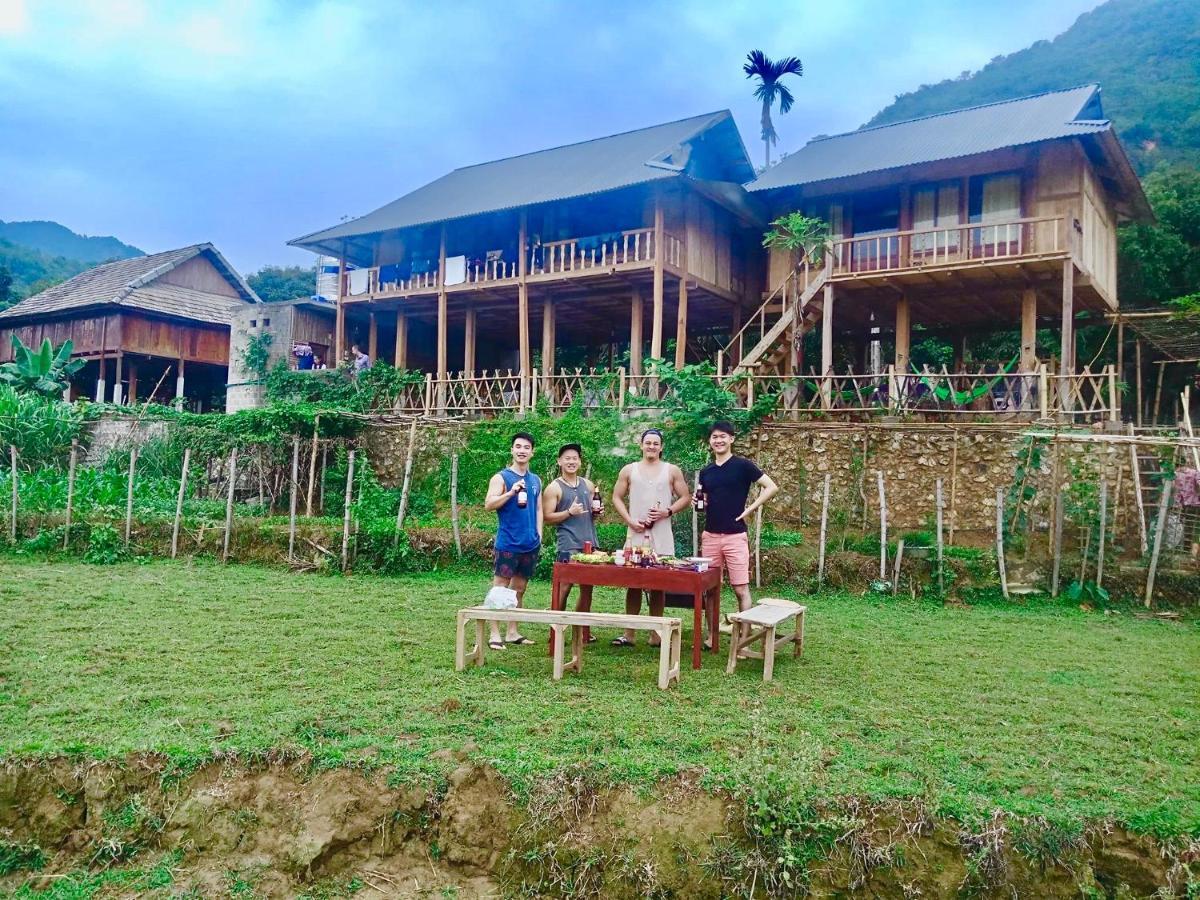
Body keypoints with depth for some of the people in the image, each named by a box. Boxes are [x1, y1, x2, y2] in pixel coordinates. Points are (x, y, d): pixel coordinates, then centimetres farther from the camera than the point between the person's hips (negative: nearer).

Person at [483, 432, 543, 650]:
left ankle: (512, 633, 20)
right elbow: (489, 505, -12)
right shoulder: (501, 477, -3)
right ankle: (495, 635, 1)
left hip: (530, 544, 6)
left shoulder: (536, 480, 13)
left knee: (519, 589, 12)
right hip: (507, 543, -6)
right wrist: (510, 492, -23)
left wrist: (539, 535, 8)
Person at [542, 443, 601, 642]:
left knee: (587, 589, 8)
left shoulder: (588, 485, 16)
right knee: (564, 588, -6)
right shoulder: (554, 488, 0)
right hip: (568, 545, -5)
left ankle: (584, 631, 17)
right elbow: (547, 517, -5)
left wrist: (597, 513, 3)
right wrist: (569, 512, -17)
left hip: (590, 542, 6)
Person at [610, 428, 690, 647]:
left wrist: (668, 511, -9)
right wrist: (629, 520, -4)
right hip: (635, 533, 1)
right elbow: (617, 498, 9)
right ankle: (629, 634, 9)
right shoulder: (629, 470, 8)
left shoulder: (672, 471, 7)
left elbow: (685, 497, 7)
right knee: (633, 584, 2)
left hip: (661, 537, 0)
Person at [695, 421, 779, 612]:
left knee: (741, 589, -2)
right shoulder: (705, 471, 11)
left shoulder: (742, 465, -4)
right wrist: (697, 502, 0)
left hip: (735, 536, -5)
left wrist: (750, 509, -10)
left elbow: (772, 487, -6)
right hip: (710, 536, 5)